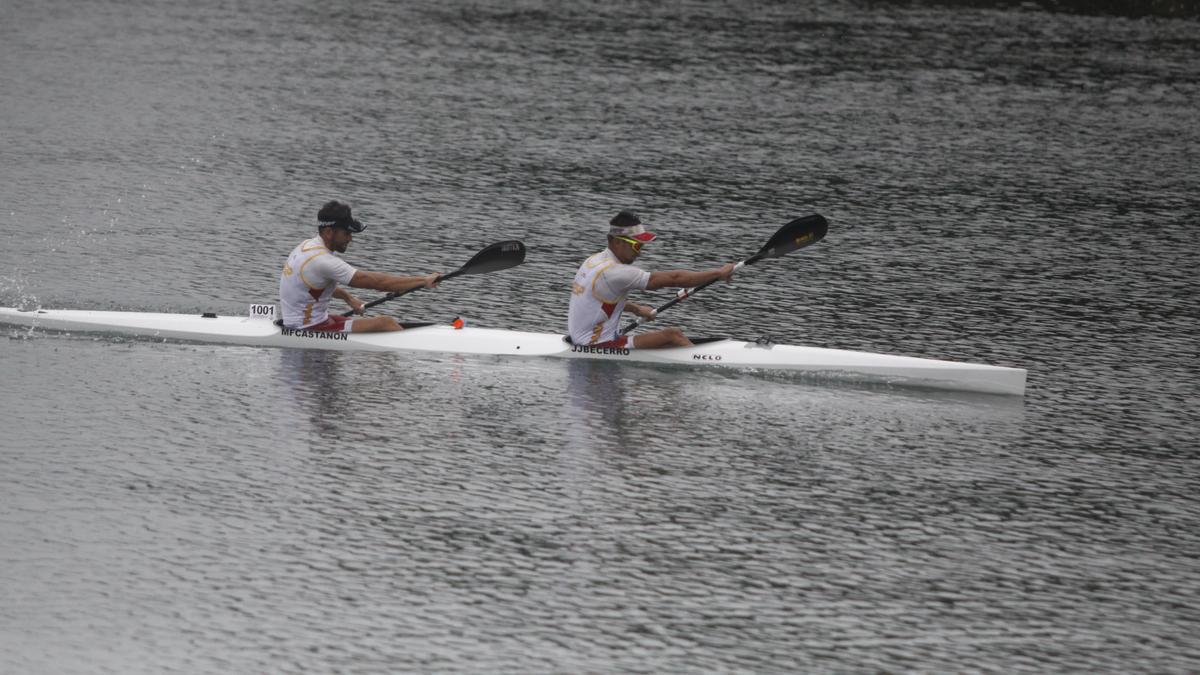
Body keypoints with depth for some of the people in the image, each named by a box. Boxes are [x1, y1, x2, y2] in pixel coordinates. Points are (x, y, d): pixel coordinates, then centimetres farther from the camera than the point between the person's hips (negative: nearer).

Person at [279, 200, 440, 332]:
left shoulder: (306, 246, 8)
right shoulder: (322, 261, -24)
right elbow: (374, 281, -23)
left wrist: (347, 297, 16)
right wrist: (423, 281, -19)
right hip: (311, 331, -11)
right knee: (385, 323, -14)